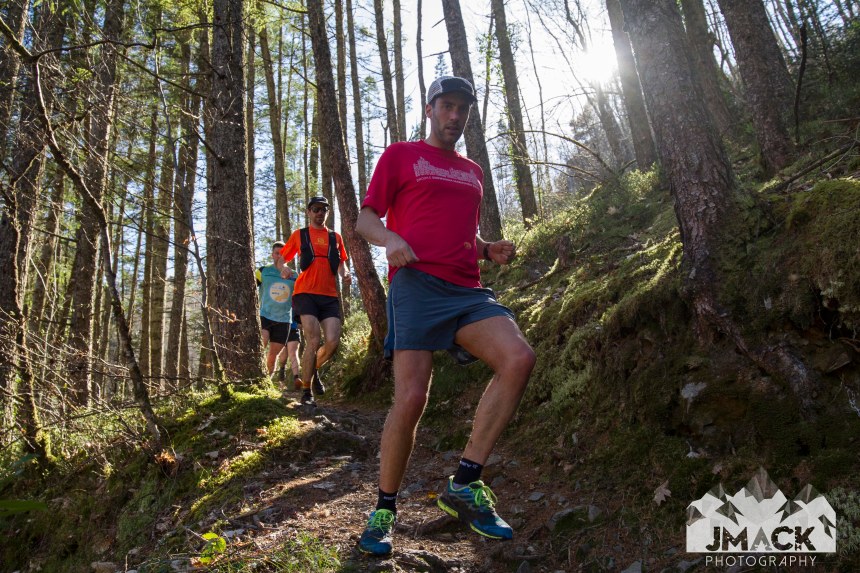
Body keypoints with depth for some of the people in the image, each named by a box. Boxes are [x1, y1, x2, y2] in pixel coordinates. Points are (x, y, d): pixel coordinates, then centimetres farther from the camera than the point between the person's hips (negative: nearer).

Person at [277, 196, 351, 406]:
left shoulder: (336, 237, 19)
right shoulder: (299, 235, 13)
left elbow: (341, 263, 24)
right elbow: (281, 258, 17)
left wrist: (345, 274, 1)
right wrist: (284, 268, -6)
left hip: (329, 296, 3)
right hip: (306, 293, -3)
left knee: (333, 342, -10)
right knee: (313, 341, -13)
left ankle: (314, 370, 23)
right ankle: (306, 392, 0)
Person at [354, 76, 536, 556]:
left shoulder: (473, 172, 28)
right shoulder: (401, 155, 12)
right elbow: (365, 218, 7)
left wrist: (490, 249, 12)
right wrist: (389, 237, -15)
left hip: (467, 289, 5)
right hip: (417, 283, -5)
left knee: (519, 358, -21)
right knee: (411, 398, -15)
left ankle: (466, 484, -12)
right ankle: (385, 507, 7)